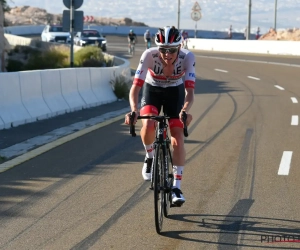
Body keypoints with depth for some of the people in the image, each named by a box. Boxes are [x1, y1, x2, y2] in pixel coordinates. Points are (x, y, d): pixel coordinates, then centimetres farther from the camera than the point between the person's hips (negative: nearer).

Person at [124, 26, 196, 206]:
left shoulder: (187, 57, -31)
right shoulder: (149, 55, -33)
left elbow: (190, 91, -35)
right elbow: (136, 87, -36)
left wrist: (185, 111, -55)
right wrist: (134, 110, -54)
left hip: (175, 92, 0)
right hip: (152, 90, 0)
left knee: (178, 137, -14)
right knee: (148, 126, -28)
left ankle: (177, 186, -3)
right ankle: (150, 157, 4)